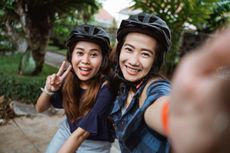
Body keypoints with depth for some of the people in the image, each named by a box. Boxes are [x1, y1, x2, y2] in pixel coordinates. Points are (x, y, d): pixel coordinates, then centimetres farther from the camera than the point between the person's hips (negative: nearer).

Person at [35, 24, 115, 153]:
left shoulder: (106, 90, -30)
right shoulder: (69, 77, -17)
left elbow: (81, 133, -28)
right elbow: (40, 109, -6)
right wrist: (48, 90, -25)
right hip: (67, 130, 4)